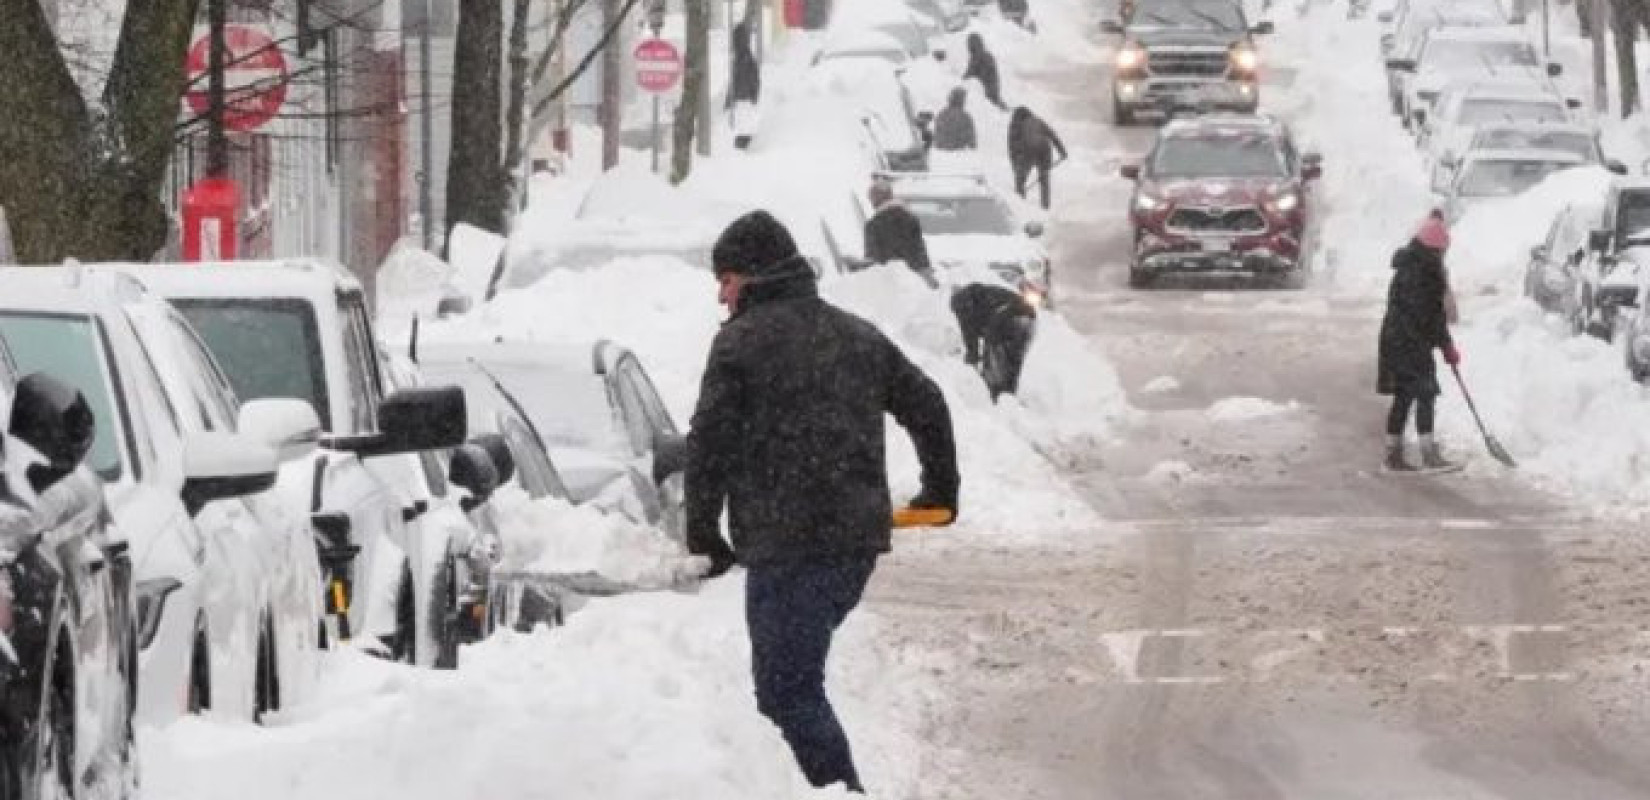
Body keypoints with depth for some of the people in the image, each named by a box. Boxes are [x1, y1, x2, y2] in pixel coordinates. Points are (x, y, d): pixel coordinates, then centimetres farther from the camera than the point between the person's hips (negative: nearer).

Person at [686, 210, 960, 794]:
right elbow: (925, 406, 20)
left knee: (789, 689, -5)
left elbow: (709, 445, -9)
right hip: (859, 537, 8)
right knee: (791, 675, 19)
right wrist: (940, 489, 33)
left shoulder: (741, 341, -5)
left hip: (786, 547, -8)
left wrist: (703, 534, 1)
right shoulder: (859, 335, 16)